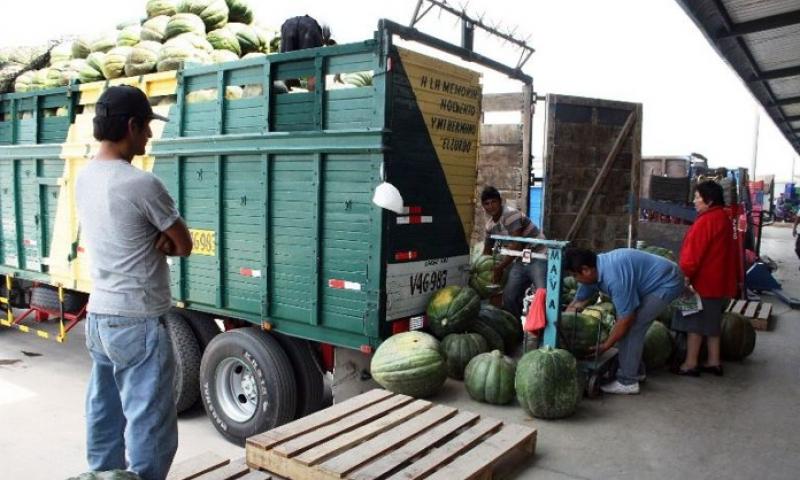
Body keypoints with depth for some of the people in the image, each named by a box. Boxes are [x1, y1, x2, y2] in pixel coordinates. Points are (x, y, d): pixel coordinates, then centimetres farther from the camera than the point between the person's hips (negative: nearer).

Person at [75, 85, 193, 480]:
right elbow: (184, 245, -10)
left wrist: (156, 239, -5)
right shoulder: (141, 184, -20)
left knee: (104, 416, 19)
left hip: (98, 317, 9)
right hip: (138, 324, -9)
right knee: (150, 427, 2)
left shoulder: (84, 178, 6)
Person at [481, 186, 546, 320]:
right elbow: (487, 251, 20)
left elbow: (516, 245, -22)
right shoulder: (490, 225, 7)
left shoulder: (511, 215, -18)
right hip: (521, 261, 8)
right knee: (509, 296, 6)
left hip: (538, 258, -8)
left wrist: (499, 267, -15)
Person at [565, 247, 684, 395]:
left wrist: (604, 346, -14)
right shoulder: (593, 270, -6)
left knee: (632, 327, -13)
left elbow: (626, 319, -26)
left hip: (667, 283, -9)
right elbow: (576, 303, 5)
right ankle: (634, 370, 24)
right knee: (629, 326, 10)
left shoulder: (614, 278, -34)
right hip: (652, 281, 9)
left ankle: (627, 381, -4)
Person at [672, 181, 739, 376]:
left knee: (695, 323, -2)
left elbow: (693, 253, -22)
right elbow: (730, 251, 19)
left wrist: (684, 275, -17)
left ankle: (690, 364, 3)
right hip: (718, 281, 10)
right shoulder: (724, 219, 12)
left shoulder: (705, 221, -19)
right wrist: (735, 275, 25)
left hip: (702, 281, -10)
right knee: (712, 322, 16)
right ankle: (714, 362, 22)